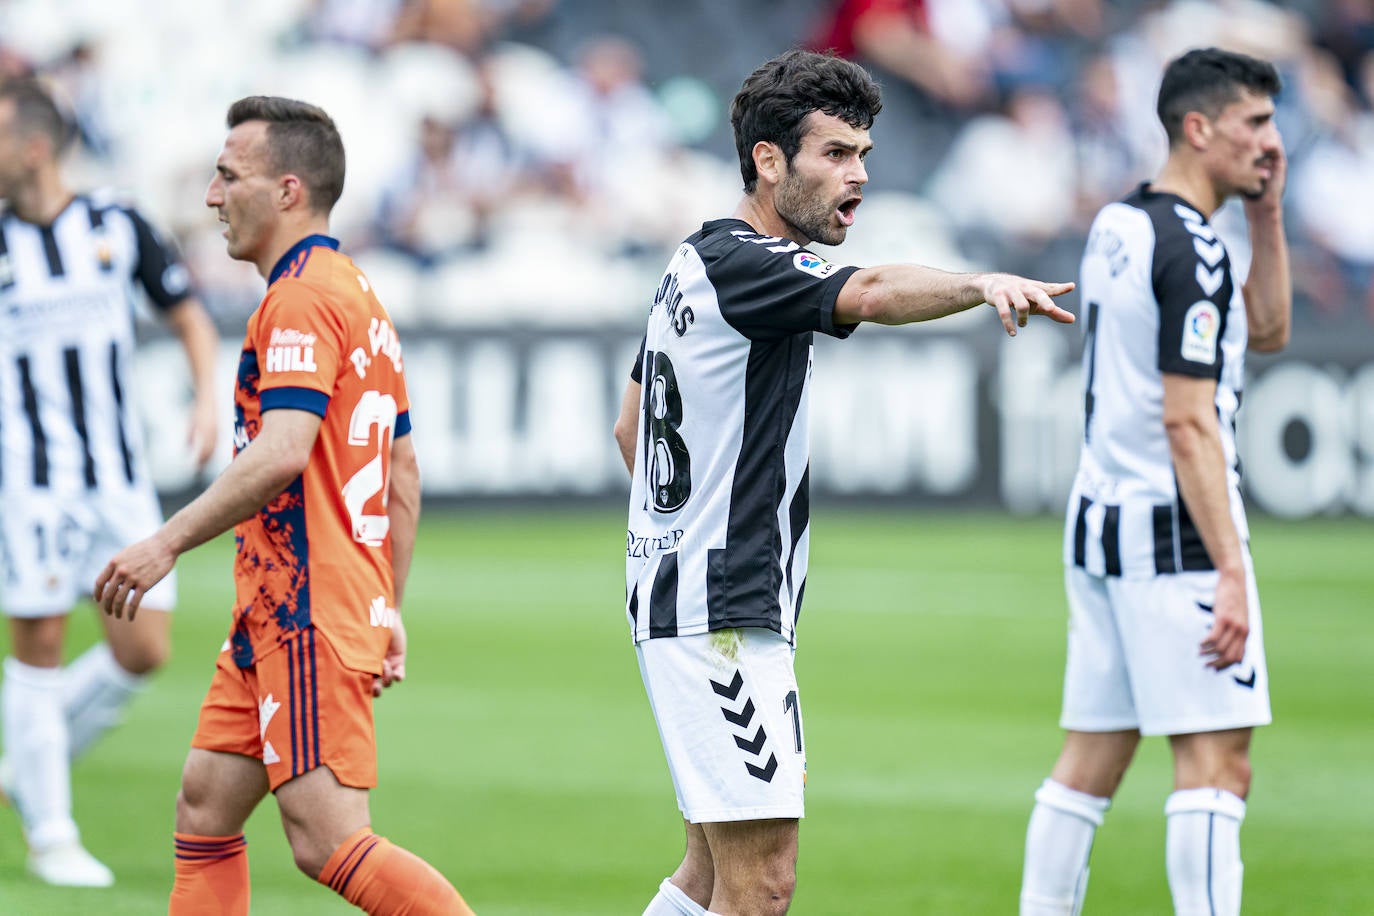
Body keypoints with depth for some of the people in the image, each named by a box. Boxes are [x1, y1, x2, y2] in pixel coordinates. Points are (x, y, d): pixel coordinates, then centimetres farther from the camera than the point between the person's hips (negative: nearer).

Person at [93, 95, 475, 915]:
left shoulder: (302, 298, -13)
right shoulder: (357, 294, 19)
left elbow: (281, 454, -25)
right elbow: (405, 473, 22)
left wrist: (168, 543, -20)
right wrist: (388, 610, 24)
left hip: (309, 616, -10)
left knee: (329, 842, -13)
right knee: (205, 808, 10)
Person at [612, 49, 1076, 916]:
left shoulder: (696, 261, 16)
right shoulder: (740, 262, -15)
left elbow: (631, 425, 26)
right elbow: (869, 295, -36)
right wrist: (983, 283, -51)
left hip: (674, 588, 11)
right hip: (719, 615, -11)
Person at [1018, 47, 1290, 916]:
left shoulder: (1118, 226, 14)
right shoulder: (1191, 249, -15)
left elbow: (1266, 329, 23)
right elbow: (1188, 423, -20)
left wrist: (1267, 211, 13)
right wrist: (1230, 571, -22)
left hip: (1099, 520, 9)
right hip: (1173, 530, -9)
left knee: (1091, 761, 11)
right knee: (1216, 763, -9)